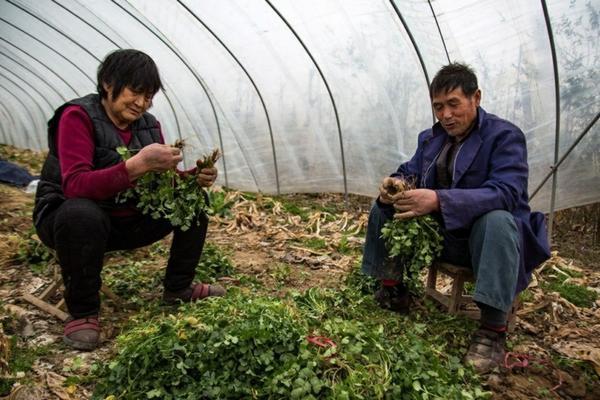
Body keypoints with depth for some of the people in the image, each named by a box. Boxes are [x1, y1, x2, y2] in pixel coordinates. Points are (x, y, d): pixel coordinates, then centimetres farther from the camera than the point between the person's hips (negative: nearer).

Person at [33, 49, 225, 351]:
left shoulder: (148, 124, -2)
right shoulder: (78, 116, -18)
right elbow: (75, 186, -32)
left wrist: (194, 180, -23)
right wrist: (137, 165, -43)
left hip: (128, 220, 6)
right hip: (72, 216, -5)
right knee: (82, 214, -40)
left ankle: (178, 288, 9)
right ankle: (82, 311, -16)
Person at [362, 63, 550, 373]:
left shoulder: (505, 136, -13)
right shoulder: (431, 138, 8)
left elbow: (506, 192, -28)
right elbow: (410, 172, 10)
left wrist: (439, 200, -41)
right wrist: (395, 184, -18)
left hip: (481, 234, -6)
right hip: (438, 234, 6)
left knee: (497, 220, -38)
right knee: (384, 207, -1)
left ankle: (492, 329, -30)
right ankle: (392, 292, 1)